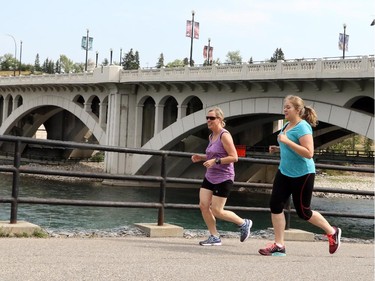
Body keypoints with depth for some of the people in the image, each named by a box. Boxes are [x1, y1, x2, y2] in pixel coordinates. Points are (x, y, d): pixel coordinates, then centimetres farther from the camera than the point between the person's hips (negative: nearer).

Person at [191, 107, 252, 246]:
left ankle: (244, 223, 16)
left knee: (216, 211, -5)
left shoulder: (224, 135, -13)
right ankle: (214, 237, 11)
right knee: (203, 205, -1)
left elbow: (234, 157, -18)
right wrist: (201, 157, 10)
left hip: (223, 178, -8)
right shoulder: (211, 136, 12)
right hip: (210, 177, 8)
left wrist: (215, 161, -24)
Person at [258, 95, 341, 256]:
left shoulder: (303, 127, -17)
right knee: (275, 205, -3)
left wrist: (286, 141, -28)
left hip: (302, 175, -8)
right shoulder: (287, 126, 9)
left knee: (303, 211, 3)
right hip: (284, 172, 8)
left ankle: (332, 232, 26)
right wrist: (278, 149, 6)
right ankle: (279, 246, 4)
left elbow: (308, 153, -27)